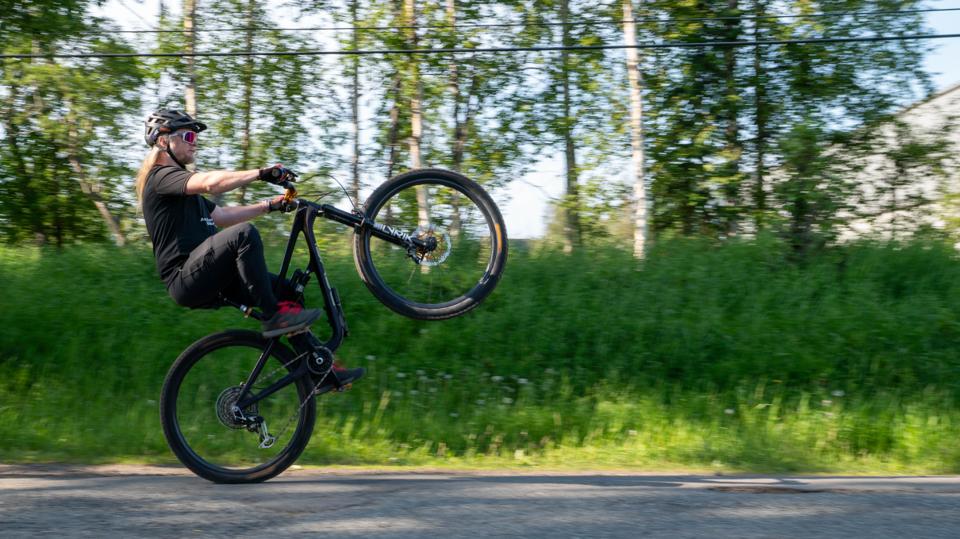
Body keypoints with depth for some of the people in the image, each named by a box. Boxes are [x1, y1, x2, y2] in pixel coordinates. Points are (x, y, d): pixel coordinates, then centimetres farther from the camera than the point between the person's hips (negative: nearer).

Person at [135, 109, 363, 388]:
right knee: (244, 234, -30)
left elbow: (222, 216, 26)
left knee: (287, 289, 4)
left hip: (208, 279, 10)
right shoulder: (161, 177, -7)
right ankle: (273, 316, -23)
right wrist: (261, 173, -25)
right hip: (187, 279, -10)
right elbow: (211, 182, -25)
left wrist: (269, 206, 19)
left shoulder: (178, 183, 26)